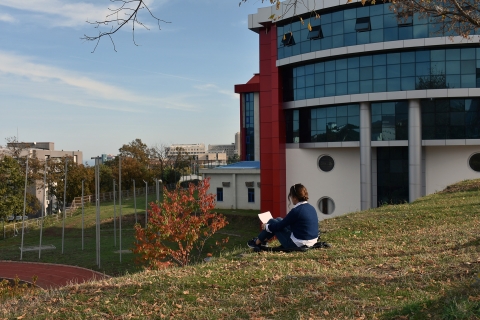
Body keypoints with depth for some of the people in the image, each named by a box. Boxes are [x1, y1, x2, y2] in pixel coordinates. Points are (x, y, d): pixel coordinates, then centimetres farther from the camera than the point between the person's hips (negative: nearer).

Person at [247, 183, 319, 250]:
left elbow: (279, 226, -11)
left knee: (272, 222, 9)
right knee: (278, 220, 21)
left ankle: (257, 243, 26)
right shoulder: (311, 208, 4)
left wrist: (266, 226, 7)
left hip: (297, 244, -8)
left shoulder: (296, 211, -21)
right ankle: (264, 239, 36)